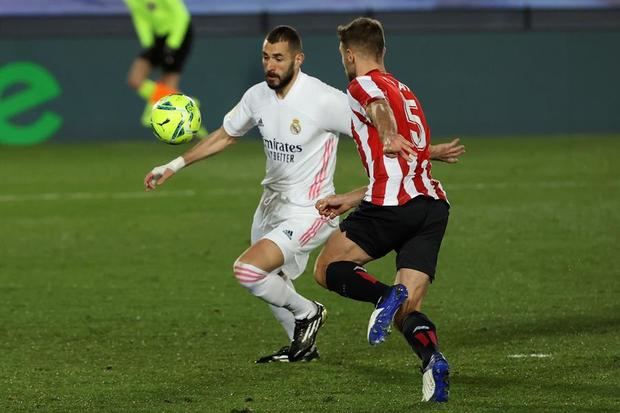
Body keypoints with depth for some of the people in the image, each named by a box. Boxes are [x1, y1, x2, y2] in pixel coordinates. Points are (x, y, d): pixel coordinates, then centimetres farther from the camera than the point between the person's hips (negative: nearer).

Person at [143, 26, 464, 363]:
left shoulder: (324, 100, -22)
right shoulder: (258, 96, -2)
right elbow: (224, 136, 14)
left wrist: (431, 152, -20)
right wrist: (174, 166, 12)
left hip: (307, 212, -8)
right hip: (271, 204, 8)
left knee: (247, 270, -22)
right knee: (270, 283, 21)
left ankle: (307, 313, 3)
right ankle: (302, 346, 43)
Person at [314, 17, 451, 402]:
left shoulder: (363, 85, 5)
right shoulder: (405, 93, 31)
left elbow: (379, 105, -22)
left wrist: (389, 137, -40)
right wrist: (350, 199, 39)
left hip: (393, 206, -7)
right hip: (433, 203, 7)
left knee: (328, 269, 8)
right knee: (409, 310, 3)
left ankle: (386, 296, -22)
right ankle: (432, 358, -28)